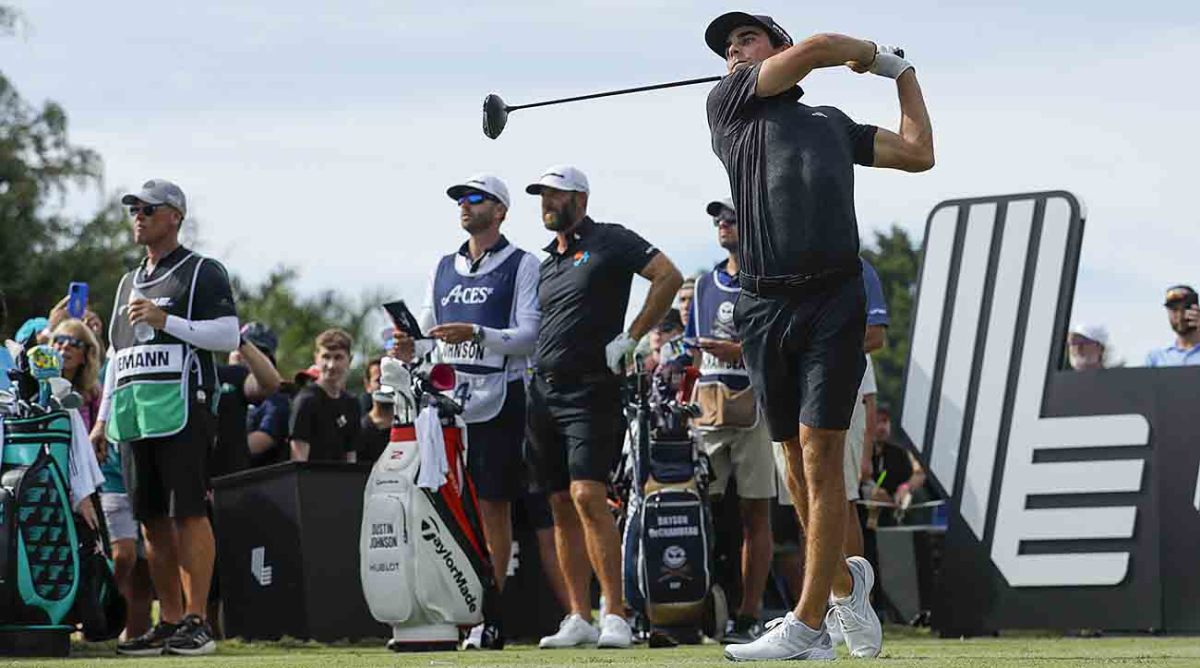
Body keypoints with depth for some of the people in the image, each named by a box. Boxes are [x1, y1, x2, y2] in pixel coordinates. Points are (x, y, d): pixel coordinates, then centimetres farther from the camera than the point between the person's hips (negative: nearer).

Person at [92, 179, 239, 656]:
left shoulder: (203, 273, 3)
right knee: (152, 520, 5)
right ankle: (169, 622, 8)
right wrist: (103, 419, 20)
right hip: (132, 414, 7)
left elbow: (228, 335, -8)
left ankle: (196, 621, -13)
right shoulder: (129, 283, 25)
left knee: (189, 513, -11)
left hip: (181, 407, -7)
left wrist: (165, 321, -14)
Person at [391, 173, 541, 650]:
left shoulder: (521, 266, 1)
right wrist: (411, 349, -4)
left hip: (498, 399, -5)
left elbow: (529, 335, -8)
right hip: (448, 396, 5)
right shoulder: (444, 269, 19)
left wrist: (476, 334, -22)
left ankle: (490, 616, -1)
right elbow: (428, 331, 19)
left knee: (493, 505, -3)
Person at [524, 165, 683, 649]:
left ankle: (615, 615, -19)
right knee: (562, 505, 6)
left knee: (587, 495, -19)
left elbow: (669, 277, -12)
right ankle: (579, 619, 8)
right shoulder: (547, 263, 19)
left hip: (589, 390, -8)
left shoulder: (610, 242, -2)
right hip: (544, 391, 8)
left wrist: (629, 338, -14)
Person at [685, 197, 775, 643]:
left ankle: (750, 614, -2)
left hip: (754, 405, -5)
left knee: (754, 514, -3)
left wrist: (740, 351, -18)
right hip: (707, 407, 5)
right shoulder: (706, 284, 20)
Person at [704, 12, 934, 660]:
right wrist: (873, 53, 23)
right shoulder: (729, 102, 14)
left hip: (834, 302, -1)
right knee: (795, 458, 5)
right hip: (765, 307, 1)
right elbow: (816, 48, 6)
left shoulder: (833, 123, 23)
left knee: (820, 454, -10)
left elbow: (918, 154, 24)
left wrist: (903, 72, 31)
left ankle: (806, 624, -12)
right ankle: (844, 579, 27)